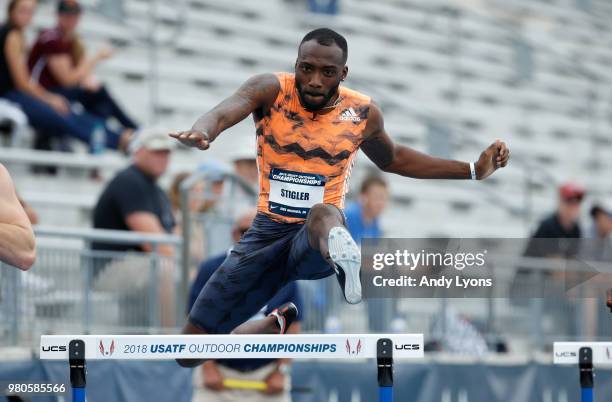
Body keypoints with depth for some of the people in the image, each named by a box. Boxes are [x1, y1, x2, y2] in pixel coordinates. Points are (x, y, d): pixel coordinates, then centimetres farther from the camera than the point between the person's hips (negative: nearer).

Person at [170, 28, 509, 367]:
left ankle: (344, 258, -75)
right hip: (267, 232, 2)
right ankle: (281, 325, 24)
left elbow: (393, 160, 23)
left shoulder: (363, 113, 1)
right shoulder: (269, 91, -7)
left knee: (323, 215, -41)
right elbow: (223, 112, -29)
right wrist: (201, 132, -54)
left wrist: (474, 170, 20)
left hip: (317, 238, -2)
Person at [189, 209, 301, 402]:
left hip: (267, 376, 1)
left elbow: (292, 324, 5)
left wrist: (281, 371, -2)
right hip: (219, 372, -1)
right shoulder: (211, 270, -3)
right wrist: (208, 367, -8)